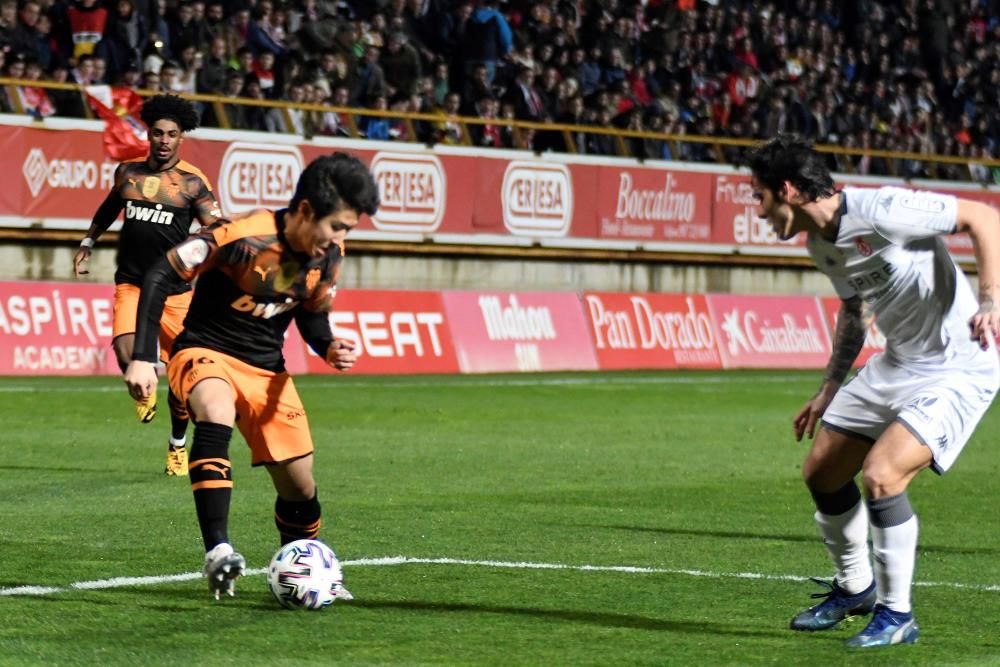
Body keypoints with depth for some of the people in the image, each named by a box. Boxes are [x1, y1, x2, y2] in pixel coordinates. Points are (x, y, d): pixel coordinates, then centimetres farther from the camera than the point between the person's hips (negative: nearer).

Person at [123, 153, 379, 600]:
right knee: (216, 416, -39)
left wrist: (329, 349, -10)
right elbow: (160, 278, -20)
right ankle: (218, 553, -39)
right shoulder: (241, 236, -26)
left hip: (267, 370, 6)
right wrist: (142, 359, -24)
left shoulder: (328, 257, -6)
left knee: (299, 483, 6)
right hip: (205, 353, -6)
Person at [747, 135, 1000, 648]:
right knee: (821, 472, 11)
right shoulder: (820, 244, 4)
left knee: (880, 475, -22)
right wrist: (829, 389, 20)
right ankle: (854, 588, 35)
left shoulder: (881, 211, -24)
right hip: (898, 364, 9)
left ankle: (896, 615, -4)